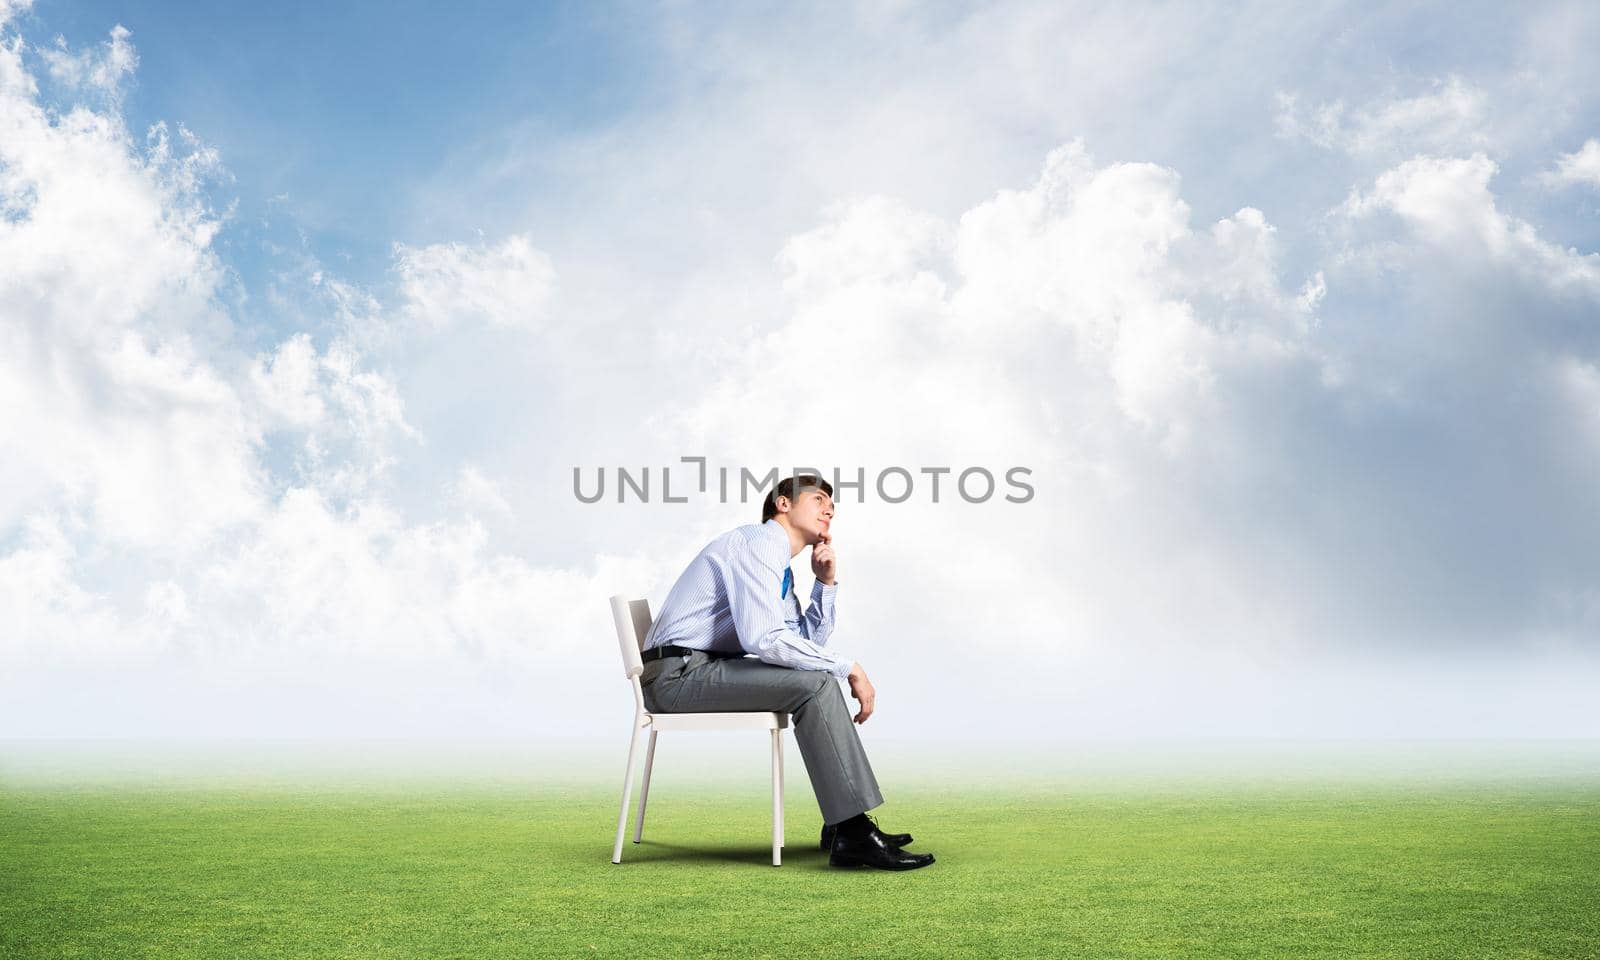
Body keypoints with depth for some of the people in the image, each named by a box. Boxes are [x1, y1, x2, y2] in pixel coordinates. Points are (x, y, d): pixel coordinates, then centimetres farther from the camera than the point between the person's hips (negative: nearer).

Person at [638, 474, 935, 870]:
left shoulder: (780, 567, 19)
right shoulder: (756, 541, -11)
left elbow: (807, 640, 22)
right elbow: (763, 638, -24)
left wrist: (826, 582, 9)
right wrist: (849, 668, -18)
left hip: (705, 670, 10)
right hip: (679, 673, -10)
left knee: (820, 679, 13)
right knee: (815, 684, -21)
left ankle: (840, 825, 7)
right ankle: (852, 834, -22)